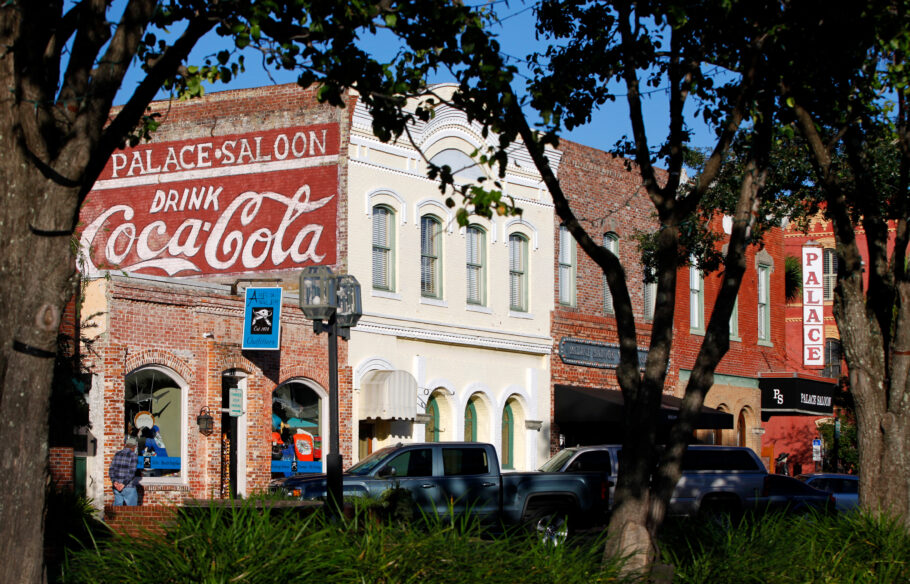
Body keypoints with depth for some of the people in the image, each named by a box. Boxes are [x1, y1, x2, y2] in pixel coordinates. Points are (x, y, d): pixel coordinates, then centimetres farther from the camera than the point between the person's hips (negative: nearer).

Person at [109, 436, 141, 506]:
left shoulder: (117, 454, 9)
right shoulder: (133, 455, -8)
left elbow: (111, 470, 4)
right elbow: (132, 472, -16)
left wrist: (114, 481, -6)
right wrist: (124, 484, -14)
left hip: (117, 487, 6)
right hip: (129, 488, -6)